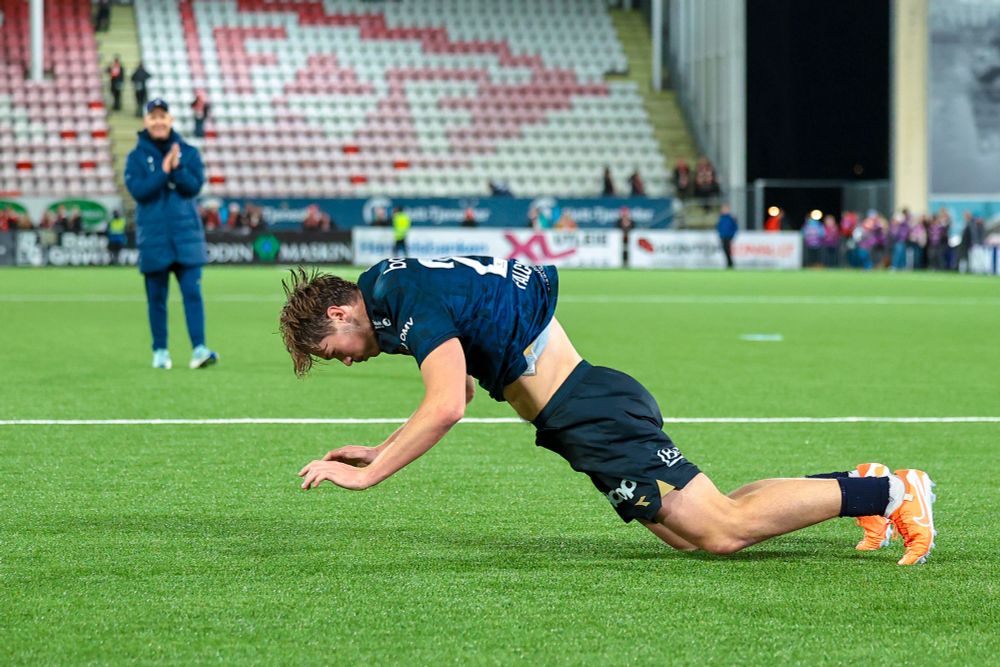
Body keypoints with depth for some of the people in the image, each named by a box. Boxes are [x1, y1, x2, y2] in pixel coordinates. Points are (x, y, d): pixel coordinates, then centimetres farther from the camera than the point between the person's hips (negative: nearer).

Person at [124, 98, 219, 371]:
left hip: (186, 234, 0)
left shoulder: (188, 153, 7)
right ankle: (160, 351, 13)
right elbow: (138, 190, -10)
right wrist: (164, 171, -17)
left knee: (192, 291, -9)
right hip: (153, 236, 0)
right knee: (156, 296, 5)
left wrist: (177, 168, -18)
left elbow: (195, 186, -3)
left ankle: (199, 349, -14)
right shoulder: (137, 157, 4)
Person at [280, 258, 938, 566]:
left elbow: (445, 407, -27)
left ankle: (889, 492, -5)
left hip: (595, 416, -10)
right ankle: (859, 488, 17)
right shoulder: (397, 286, 16)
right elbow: (456, 397, 28)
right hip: (594, 406, 10)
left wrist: (367, 475, -18)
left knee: (724, 530, -11)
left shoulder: (418, 304, -15)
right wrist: (379, 452, 19)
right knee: (691, 533, 11)